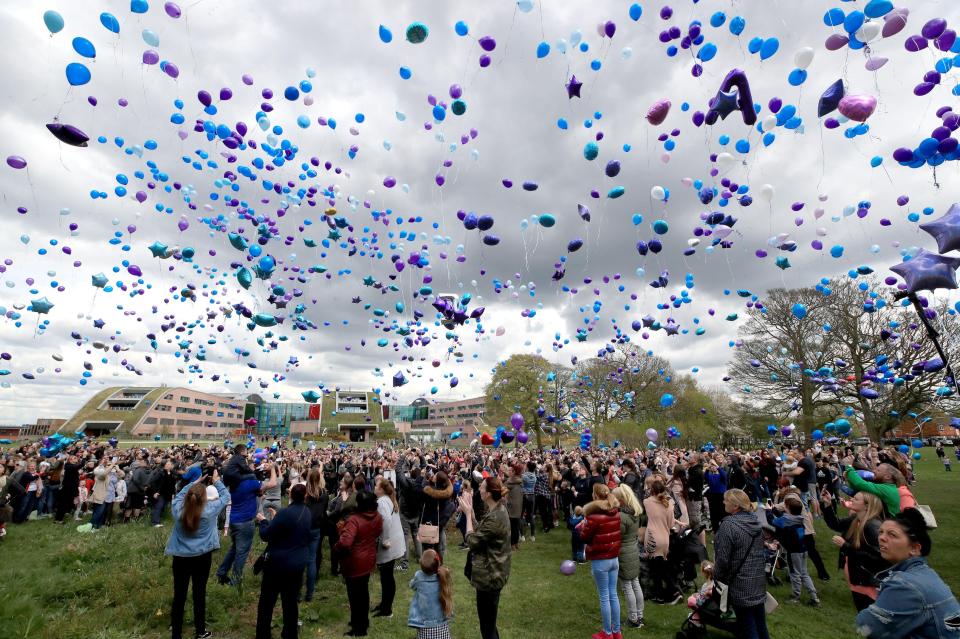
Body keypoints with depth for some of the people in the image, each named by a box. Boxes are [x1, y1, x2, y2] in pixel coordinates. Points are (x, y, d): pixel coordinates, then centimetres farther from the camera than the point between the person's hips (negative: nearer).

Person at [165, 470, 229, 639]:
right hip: (202, 557, -1)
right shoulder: (210, 510, -20)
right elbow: (226, 496, -3)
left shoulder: (178, 509, -16)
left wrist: (195, 483, 8)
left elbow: (180, 494, 7)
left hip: (180, 557, 1)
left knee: (179, 595, 13)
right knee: (199, 593, 14)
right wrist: (216, 481, 7)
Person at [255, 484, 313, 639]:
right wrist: (276, 519, 18)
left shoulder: (285, 513, -22)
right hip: (298, 563, 6)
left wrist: (263, 520, 3)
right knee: (291, 601, 17)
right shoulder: (307, 512, 1)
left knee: (267, 601, 14)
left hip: (278, 562, -6)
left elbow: (266, 535, -14)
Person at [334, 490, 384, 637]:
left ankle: (359, 629, 26)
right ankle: (364, 621, 41)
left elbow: (345, 543, -38)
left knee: (355, 594, 11)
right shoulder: (377, 517, -8)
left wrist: (336, 549, -18)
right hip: (368, 559, 7)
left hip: (354, 562, -7)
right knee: (363, 591, 24)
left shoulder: (354, 519, -31)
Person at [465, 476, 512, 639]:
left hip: (489, 575, -10)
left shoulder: (494, 518, -30)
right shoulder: (499, 509, 0)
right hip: (493, 572, 10)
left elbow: (472, 541, -22)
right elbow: (481, 530, 5)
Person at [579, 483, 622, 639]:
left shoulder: (594, 515, -20)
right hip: (615, 558, 6)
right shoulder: (616, 512, -2)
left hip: (600, 561, -6)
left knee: (604, 597, 7)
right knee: (614, 595, 16)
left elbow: (585, 537, -10)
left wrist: (582, 526, 8)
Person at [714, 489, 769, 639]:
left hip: (741, 585, -7)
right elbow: (760, 550, 14)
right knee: (759, 624, 20)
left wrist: (717, 577, -4)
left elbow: (722, 559, -20)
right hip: (759, 581, 7)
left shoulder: (728, 525, -23)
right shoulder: (754, 520, 0)